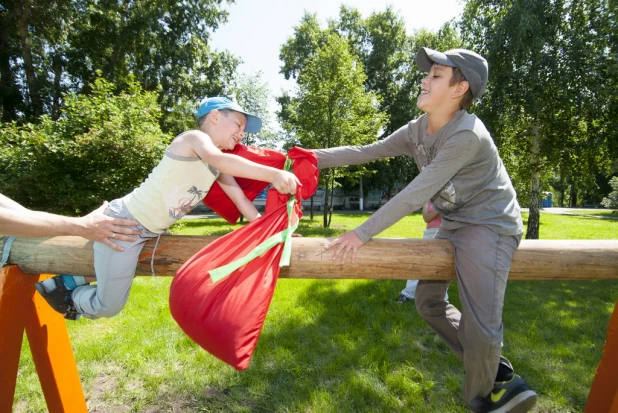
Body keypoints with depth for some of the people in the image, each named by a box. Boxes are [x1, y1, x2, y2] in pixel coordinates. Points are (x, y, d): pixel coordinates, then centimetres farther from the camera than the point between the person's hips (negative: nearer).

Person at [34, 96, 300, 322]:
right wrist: (273, 174, -50)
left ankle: (69, 281, 38)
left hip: (149, 230, 9)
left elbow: (239, 197, 3)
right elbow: (219, 160, -41)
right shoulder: (194, 139, -18)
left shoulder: (218, 165, 7)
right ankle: (65, 292, 28)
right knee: (108, 307, 2)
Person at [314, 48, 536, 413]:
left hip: (489, 224, -8)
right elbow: (367, 152, -1)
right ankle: (496, 369, 29)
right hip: (453, 224, 9)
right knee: (429, 302, 12)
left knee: (479, 327, -12)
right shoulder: (416, 131, 0)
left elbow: (415, 195, -30)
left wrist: (362, 234, -29)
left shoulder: (467, 135, -26)